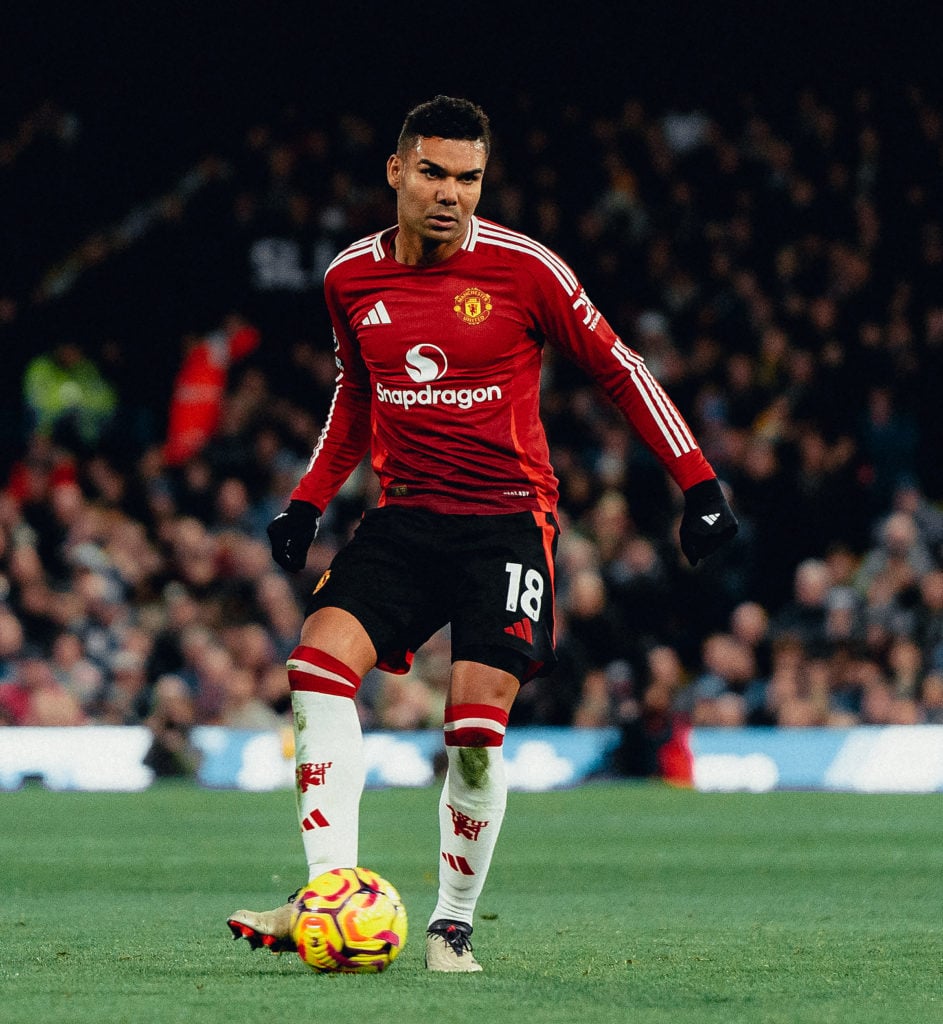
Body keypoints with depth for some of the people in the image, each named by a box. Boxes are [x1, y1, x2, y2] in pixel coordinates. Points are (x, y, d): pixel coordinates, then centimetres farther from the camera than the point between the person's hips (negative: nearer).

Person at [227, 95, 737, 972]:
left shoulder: (522, 267, -8)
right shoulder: (351, 278, 4)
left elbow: (616, 368, 0)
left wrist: (697, 484, -2)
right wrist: (310, 499, 15)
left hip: (508, 517, -4)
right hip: (403, 514, 4)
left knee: (476, 723, -14)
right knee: (319, 663, -18)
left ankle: (453, 923, 4)